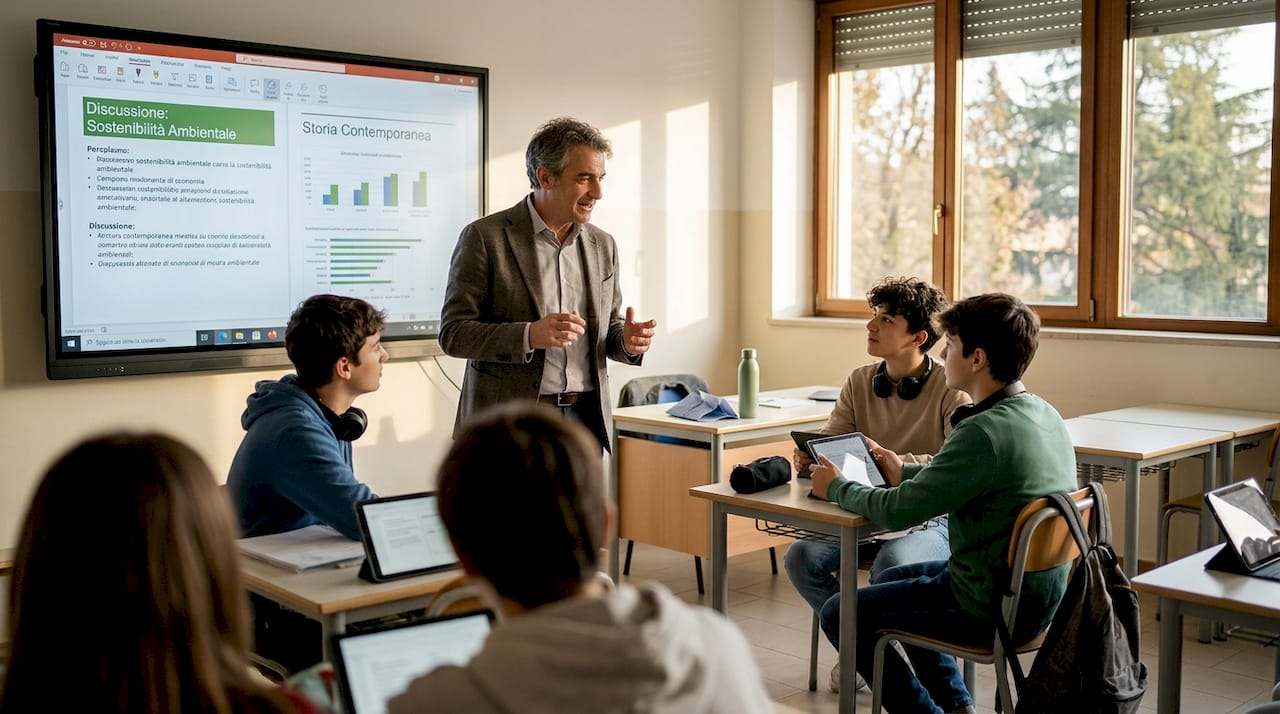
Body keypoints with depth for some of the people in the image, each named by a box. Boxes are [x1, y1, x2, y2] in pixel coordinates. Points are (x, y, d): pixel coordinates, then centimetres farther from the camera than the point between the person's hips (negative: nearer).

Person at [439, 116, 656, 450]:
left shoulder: (602, 245, 11)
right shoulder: (484, 237, -6)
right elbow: (453, 333, -9)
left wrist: (626, 341, -5)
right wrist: (529, 335, -24)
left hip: (585, 420, 5)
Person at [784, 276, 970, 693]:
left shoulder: (951, 390, -12)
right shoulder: (860, 382, 5)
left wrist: (897, 463, -37)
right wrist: (807, 460, -19)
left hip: (930, 517, -5)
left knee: (891, 566, -36)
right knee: (801, 558, -17)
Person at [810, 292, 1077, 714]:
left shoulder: (984, 433, -27)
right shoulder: (1044, 414, 1)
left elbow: (897, 512, -23)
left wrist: (836, 488, -5)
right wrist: (905, 472, 18)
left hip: (994, 607, -9)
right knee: (892, 578, 29)